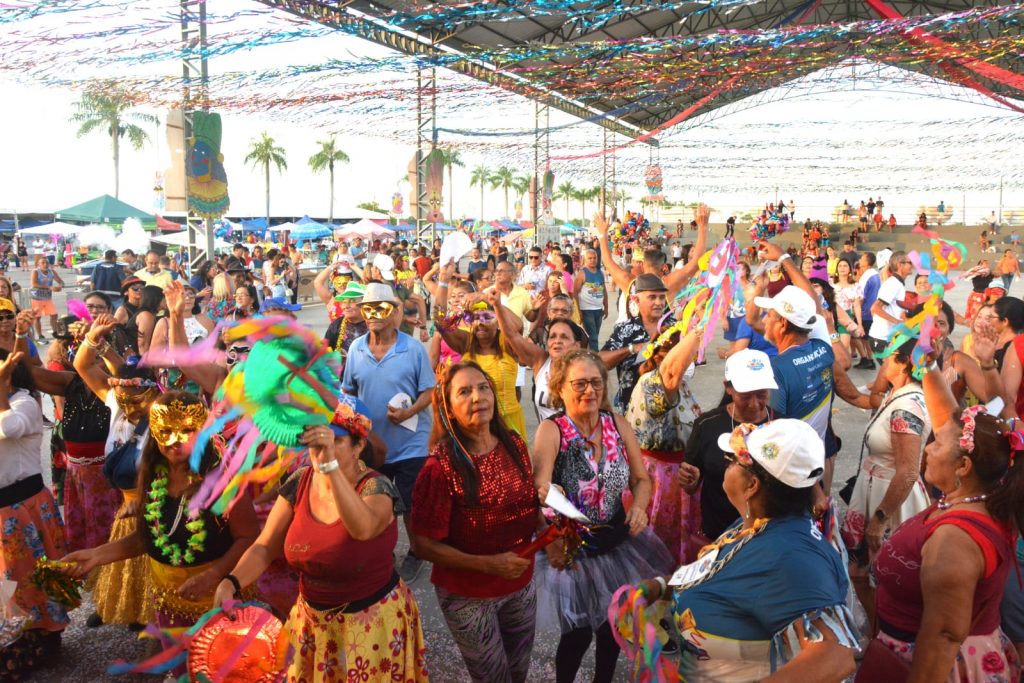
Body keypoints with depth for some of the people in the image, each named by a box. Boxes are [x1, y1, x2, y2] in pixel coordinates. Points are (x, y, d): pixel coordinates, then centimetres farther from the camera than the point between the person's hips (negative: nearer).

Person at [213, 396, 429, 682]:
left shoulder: (376, 487, -21)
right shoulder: (299, 482, -6)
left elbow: (363, 529, -44)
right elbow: (264, 547, -5)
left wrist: (331, 465, -51)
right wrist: (231, 583, -23)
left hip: (373, 620, -4)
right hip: (312, 619, 5)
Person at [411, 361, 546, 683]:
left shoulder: (515, 445, -7)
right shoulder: (440, 467, -24)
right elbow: (424, 545, -20)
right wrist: (488, 565, -25)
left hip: (522, 584, 5)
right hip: (468, 596, -5)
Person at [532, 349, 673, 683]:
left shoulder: (619, 424, -5)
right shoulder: (550, 430, -19)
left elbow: (642, 479, 3)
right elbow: (541, 492, -31)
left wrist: (639, 507, -18)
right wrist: (552, 538, -47)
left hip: (618, 540, 5)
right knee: (578, 633, 5)